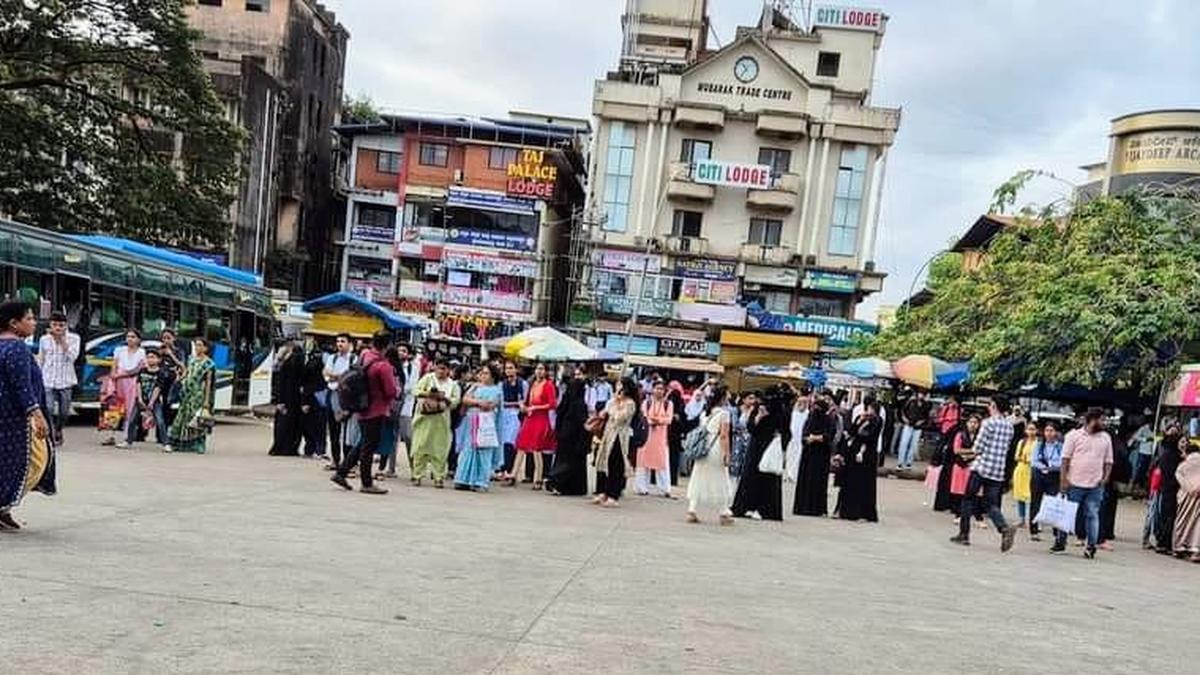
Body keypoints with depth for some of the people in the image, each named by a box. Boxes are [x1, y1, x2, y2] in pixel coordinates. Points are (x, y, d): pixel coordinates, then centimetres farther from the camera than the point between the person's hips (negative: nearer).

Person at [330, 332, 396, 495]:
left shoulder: (364, 356, -1)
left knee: (363, 443, 20)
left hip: (362, 408, 7)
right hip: (377, 411, -7)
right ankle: (367, 484, 11)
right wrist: (397, 391, 4)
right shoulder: (383, 365, -22)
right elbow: (391, 391, -18)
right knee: (369, 446, 2)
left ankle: (340, 473, 22)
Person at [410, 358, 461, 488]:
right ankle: (417, 475, 7)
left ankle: (439, 477, 5)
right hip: (424, 418, -1)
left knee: (440, 449, 0)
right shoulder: (428, 378, 6)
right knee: (420, 447, 0)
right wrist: (428, 394, -18)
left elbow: (456, 399, -1)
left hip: (441, 421, 1)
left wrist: (443, 398, -16)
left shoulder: (452, 384, 10)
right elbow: (416, 391, -4)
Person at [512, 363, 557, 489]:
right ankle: (513, 477, 9)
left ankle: (538, 481, 2)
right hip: (529, 419, 7)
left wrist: (535, 408, -13)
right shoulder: (533, 384, 15)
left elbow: (553, 404, -12)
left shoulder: (548, 385, -5)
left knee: (537, 450, -6)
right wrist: (524, 407, 6)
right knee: (521, 448, 5)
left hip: (541, 420, -7)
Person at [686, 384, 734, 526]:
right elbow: (724, 436, -14)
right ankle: (723, 514, 12)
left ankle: (692, 510, 5)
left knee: (698, 480, 8)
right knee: (720, 482, 5)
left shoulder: (705, 412, 9)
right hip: (716, 450, -6)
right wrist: (726, 454, -12)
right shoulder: (723, 413, -10)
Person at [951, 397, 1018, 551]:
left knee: (968, 499, 8)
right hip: (998, 470, 6)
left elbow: (978, 448, -11)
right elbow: (1005, 448, 17)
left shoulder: (988, 423, -10)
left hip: (982, 467, -6)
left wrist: (974, 450, 9)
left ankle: (964, 534, 11)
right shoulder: (1009, 425, 10)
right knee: (992, 504, 7)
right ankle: (1005, 528, -18)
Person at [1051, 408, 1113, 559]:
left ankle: (1091, 546, 8)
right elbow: (1066, 458, -2)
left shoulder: (1106, 438, 10)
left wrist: (1106, 477, -3)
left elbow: (1108, 461, 13)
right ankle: (1060, 542, 13)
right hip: (1074, 484, -2)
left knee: (1092, 515, 3)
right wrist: (1063, 479, -9)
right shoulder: (1074, 435, 0)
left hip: (1095, 485, 2)